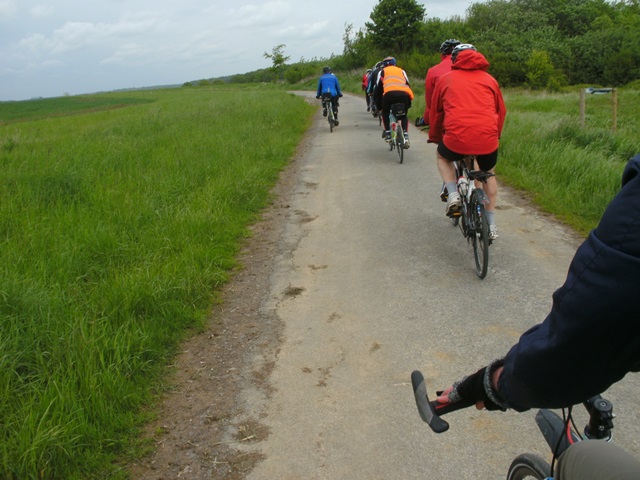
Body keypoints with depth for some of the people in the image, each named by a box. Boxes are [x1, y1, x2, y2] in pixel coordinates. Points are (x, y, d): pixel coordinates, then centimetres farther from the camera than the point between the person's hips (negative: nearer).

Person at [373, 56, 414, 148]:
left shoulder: (383, 71, 27)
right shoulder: (402, 71, 32)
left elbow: (378, 88, 25)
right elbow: (408, 85, 32)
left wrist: (378, 104, 33)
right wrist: (408, 104, 39)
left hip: (389, 93, -2)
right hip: (404, 94, 2)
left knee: (385, 112, 27)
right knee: (404, 115, 23)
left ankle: (387, 132, 14)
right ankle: (405, 135, 3)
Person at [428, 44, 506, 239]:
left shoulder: (446, 79, 15)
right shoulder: (489, 79, 18)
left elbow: (435, 112, 22)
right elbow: (501, 111, 24)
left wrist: (434, 137, 37)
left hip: (456, 137, -2)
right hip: (488, 139, 2)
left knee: (442, 156, 33)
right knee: (489, 174, 30)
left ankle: (453, 194, 10)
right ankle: (491, 224, 28)